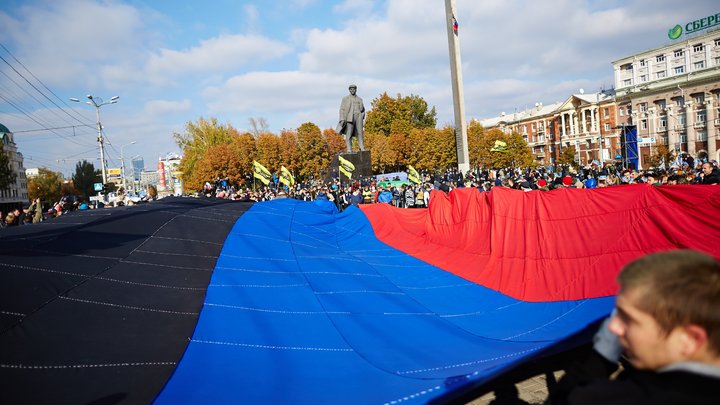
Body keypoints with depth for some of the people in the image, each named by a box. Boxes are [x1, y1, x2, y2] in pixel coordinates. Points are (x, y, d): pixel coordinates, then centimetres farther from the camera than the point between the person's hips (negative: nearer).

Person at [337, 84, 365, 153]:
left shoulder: (360, 99, 20)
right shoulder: (345, 98, 12)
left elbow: (363, 109, 29)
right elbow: (342, 109, 5)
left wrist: (363, 116, 8)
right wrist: (342, 119, -8)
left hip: (358, 117, 2)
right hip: (349, 118, -2)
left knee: (360, 133, -10)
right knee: (348, 134, -10)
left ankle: (362, 149, -13)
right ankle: (349, 149, -12)